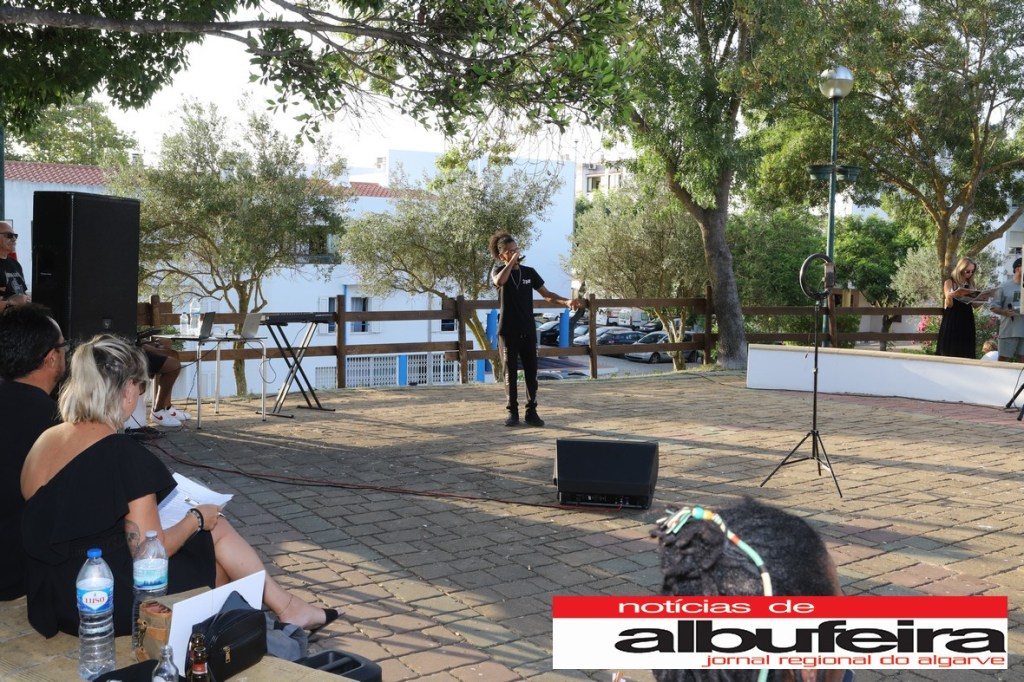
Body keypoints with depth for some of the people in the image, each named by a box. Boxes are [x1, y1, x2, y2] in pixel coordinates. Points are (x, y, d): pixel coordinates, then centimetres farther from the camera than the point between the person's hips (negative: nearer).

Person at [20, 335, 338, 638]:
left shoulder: (45, 441, 3)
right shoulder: (124, 455, -22)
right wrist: (196, 519, -1)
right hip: (111, 604, -8)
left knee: (216, 529, 17)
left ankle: (285, 604, 28)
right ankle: (287, 607, 29)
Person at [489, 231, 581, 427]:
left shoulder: (529, 272, 8)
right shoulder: (499, 270, -1)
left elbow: (546, 294, 8)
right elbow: (499, 281, -27)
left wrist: (566, 301, -7)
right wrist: (511, 262, -16)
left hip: (528, 331, 3)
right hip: (508, 332, -3)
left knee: (531, 373, 3)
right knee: (511, 374, 2)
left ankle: (531, 411, 9)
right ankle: (512, 412, 9)